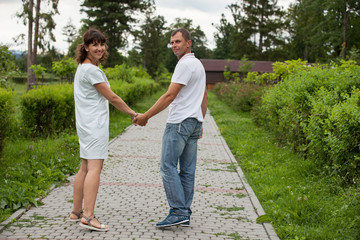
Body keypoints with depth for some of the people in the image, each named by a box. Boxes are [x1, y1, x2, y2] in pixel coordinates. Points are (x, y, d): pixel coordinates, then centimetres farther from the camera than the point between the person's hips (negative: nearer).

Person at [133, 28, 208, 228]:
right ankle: (184, 215, 11)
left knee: (168, 166, -7)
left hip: (179, 122, -10)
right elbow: (204, 98, 23)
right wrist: (199, 124, 26)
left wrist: (146, 116, -13)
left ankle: (178, 212, -9)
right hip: (194, 122, 10)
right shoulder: (198, 64, 19)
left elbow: (170, 96, -17)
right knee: (187, 170, 8)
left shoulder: (185, 64, -12)